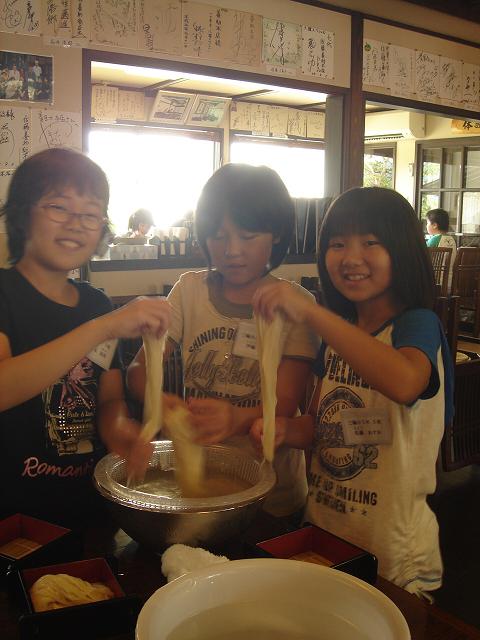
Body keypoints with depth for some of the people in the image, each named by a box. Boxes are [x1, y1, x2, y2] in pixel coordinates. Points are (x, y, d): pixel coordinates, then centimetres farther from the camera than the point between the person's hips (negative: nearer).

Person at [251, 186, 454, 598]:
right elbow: (323, 424, 8)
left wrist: (309, 312, -42)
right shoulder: (337, 333, 3)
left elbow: (404, 383, -40)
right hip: (323, 532, 7)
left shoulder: (417, 324, -17)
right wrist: (288, 429, -13)